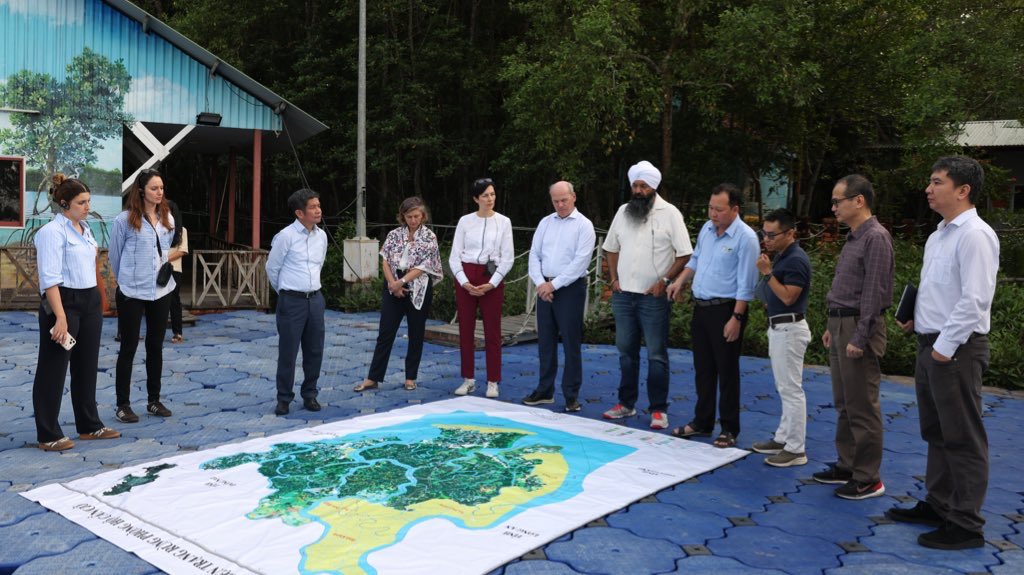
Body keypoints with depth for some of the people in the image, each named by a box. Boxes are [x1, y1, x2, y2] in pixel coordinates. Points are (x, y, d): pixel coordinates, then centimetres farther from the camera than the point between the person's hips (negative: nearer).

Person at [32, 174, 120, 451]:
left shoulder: (85, 229, 12)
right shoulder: (53, 232, -13)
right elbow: (50, 279, -20)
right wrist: (60, 317, -26)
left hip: (90, 302, 8)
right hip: (64, 302, -8)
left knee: (87, 367, 15)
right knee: (53, 370, 2)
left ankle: (89, 425, 26)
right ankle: (48, 435, 11)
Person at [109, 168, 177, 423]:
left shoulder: (168, 219, 5)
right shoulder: (125, 220, -9)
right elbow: (114, 256, 1)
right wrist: (126, 280, 11)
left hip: (162, 291, 5)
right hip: (132, 292, -5)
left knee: (156, 347, 12)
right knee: (128, 349, 4)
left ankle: (154, 400, 23)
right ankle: (123, 405, 14)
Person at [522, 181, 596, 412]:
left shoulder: (584, 225, -5)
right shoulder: (545, 223, 11)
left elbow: (580, 261, -13)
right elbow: (534, 255, 8)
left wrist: (554, 284, -15)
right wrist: (540, 283, -7)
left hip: (570, 289, -5)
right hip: (545, 288, 5)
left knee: (571, 343, -1)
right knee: (545, 341, 10)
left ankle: (571, 395, 7)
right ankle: (545, 390, 20)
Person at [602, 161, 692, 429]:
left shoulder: (669, 213, -6)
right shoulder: (623, 211, 8)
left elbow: (684, 254, -8)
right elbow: (612, 248, 17)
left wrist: (664, 281, -14)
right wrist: (614, 279, 6)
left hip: (654, 296, -5)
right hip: (623, 294, 5)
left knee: (656, 354, 1)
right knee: (626, 351, 13)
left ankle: (659, 409, 10)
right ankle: (626, 403, 25)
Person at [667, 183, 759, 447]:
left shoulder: (745, 238, -15)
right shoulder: (707, 229, 8)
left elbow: (746, 284, -16)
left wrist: (736, 318, -19)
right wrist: (680, 280, 8)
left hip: (725, 310, -7)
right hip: (701, 307, 7)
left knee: (727, 372, 2)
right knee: (703, 369, 15)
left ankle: (729, 429, 13)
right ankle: (702, 422, 27)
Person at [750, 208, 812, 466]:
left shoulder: (796, 260, -17)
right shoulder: (780, 256, 13)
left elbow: (788, 297, -23)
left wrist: (768, 273, -21)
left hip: (789, 329, -10)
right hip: (778, 327, 10)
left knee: (791, 389, -5)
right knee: (785, 389, 17)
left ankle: (796, 449, 2)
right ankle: (783, 438, 27)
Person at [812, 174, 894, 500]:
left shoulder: (876, 238, -15)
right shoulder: (853, 237, 15)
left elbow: (874, 293, -20)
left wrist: (859, 339, -21)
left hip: (858, 329, -10)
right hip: (840, 325, 10)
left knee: (862, 408, -2)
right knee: (844, 404, 16)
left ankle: (868, 479, 8)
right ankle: (847, 466, 27)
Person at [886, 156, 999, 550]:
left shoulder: (974, 235, -16)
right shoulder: (939, 235, 13)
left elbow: (975, 300, -22)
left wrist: (945, 347, -19)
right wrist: (914, 317, 9)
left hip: (956, 349, -10)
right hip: (930, 343, 10)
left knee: (963, 438, 1)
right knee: (935, 432, 18)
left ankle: (966, 524, 11)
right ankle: (937, 505, 32)